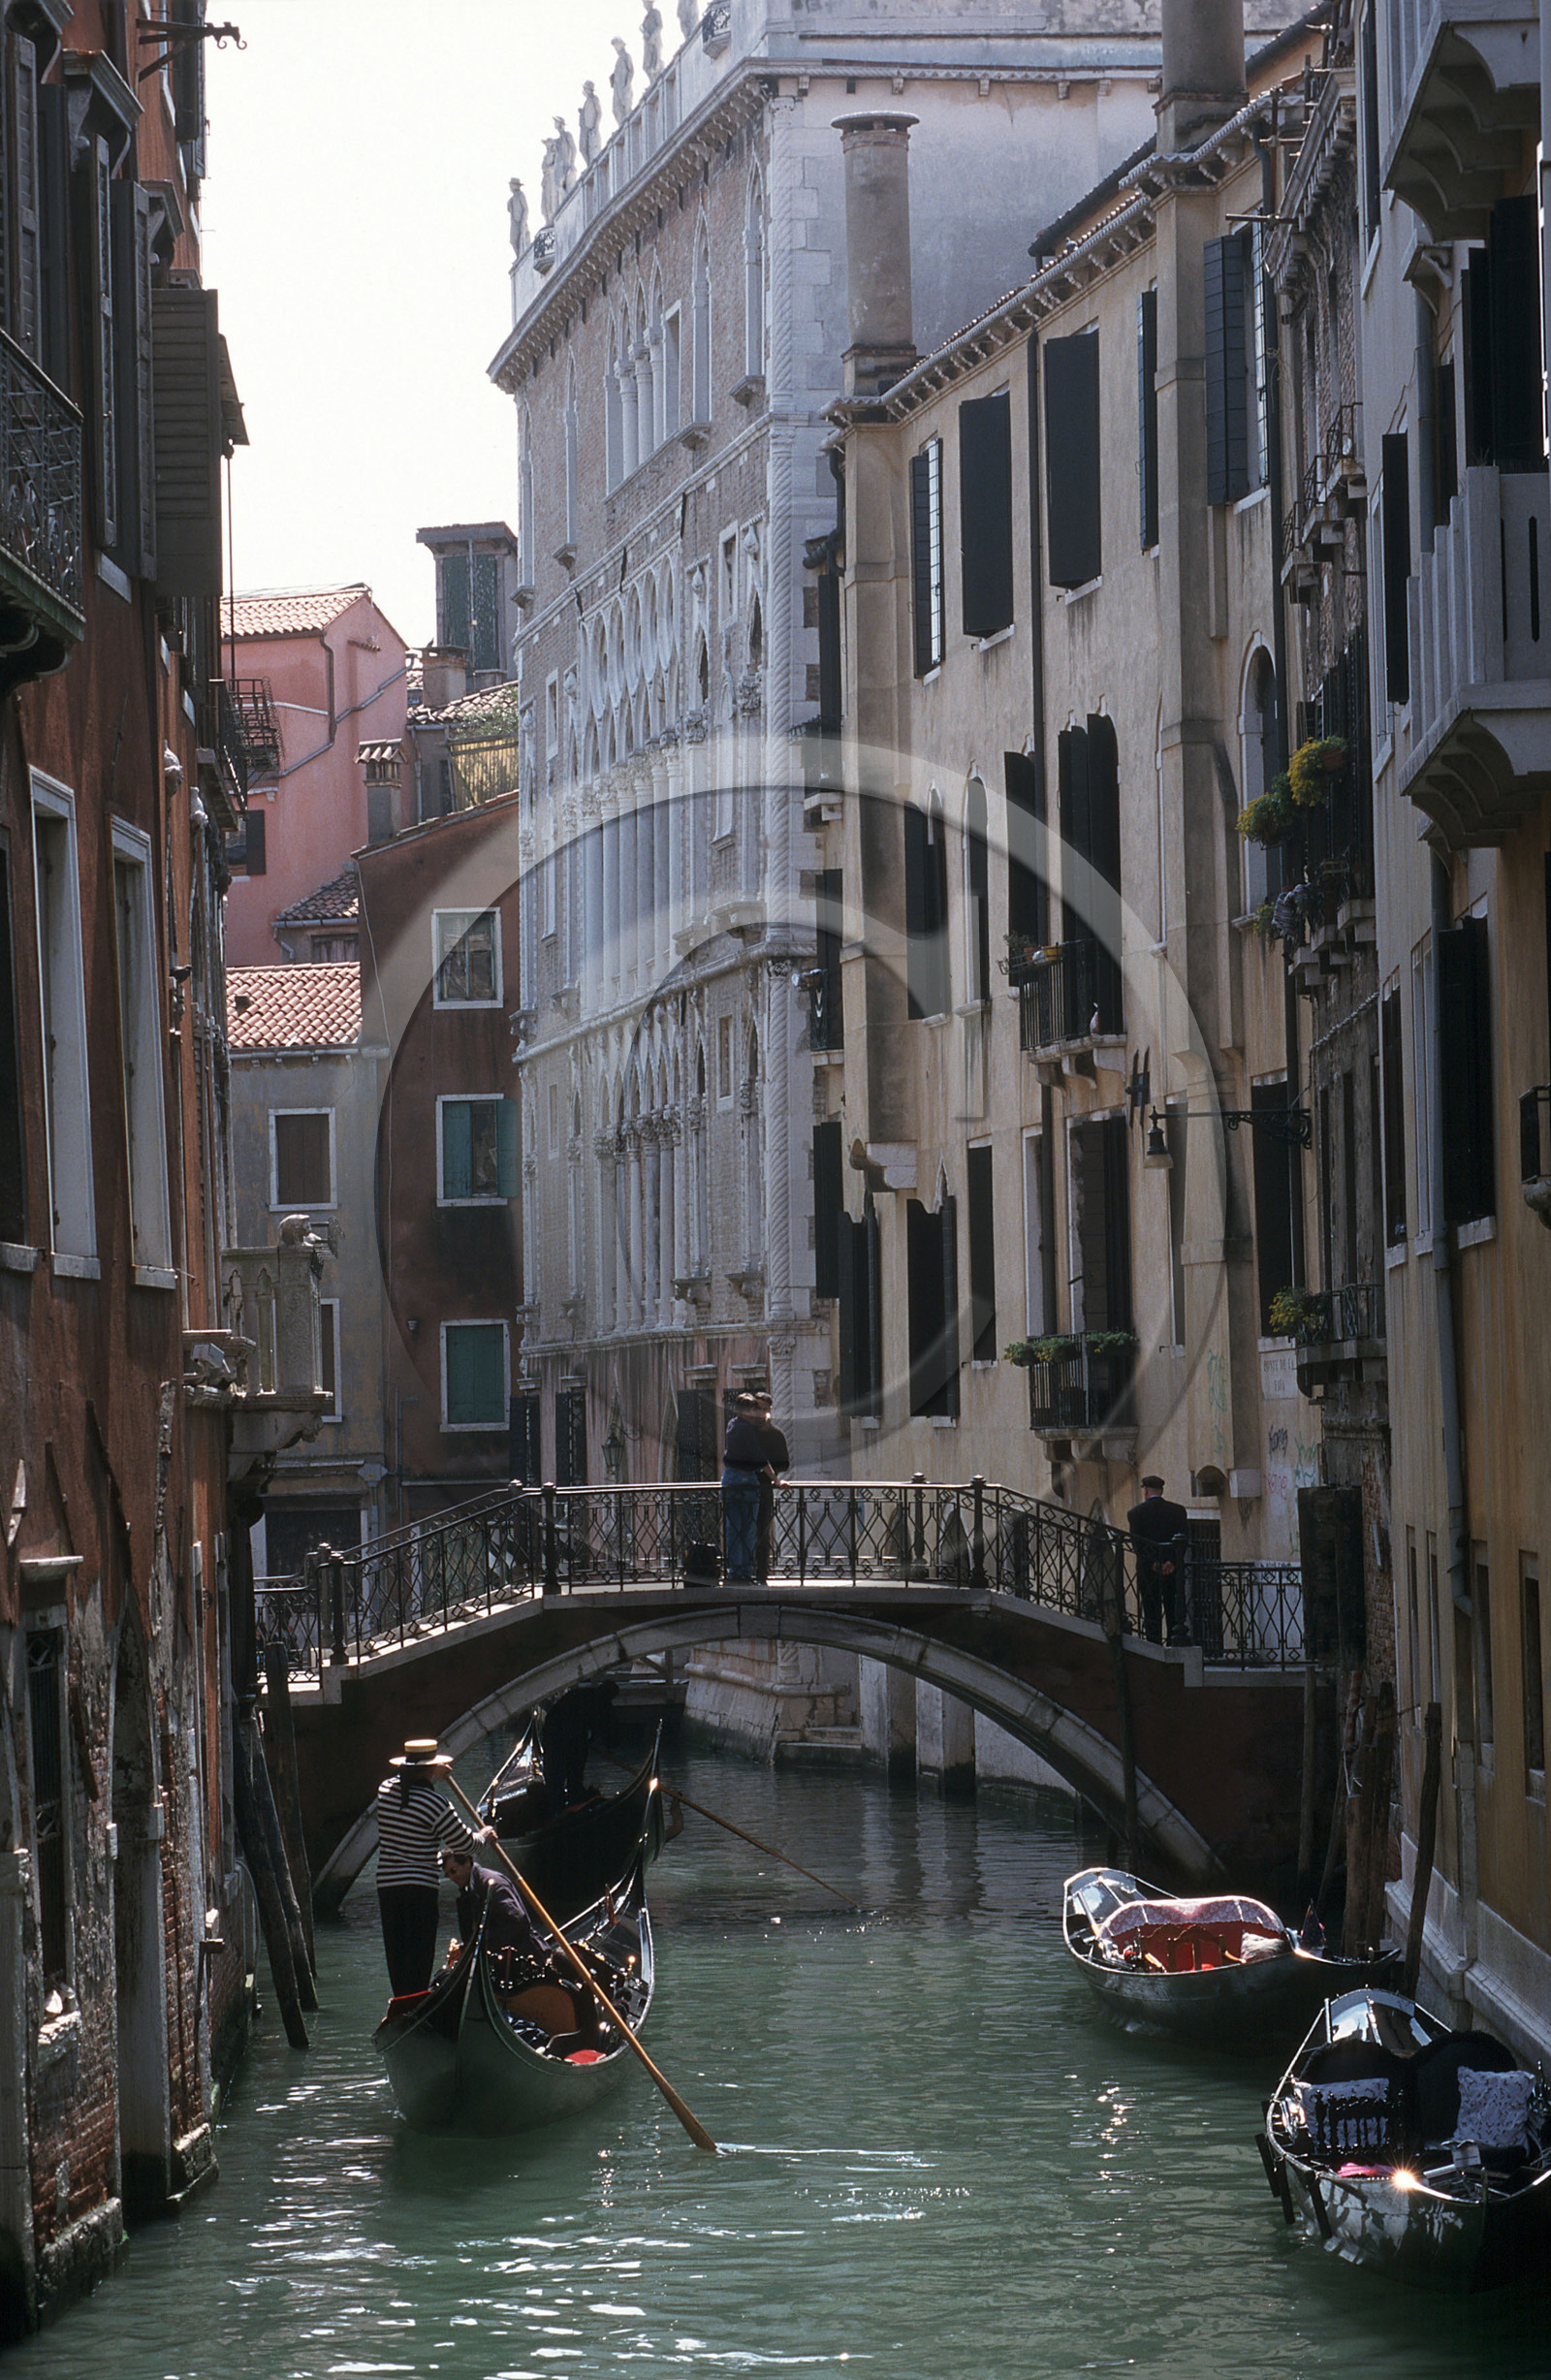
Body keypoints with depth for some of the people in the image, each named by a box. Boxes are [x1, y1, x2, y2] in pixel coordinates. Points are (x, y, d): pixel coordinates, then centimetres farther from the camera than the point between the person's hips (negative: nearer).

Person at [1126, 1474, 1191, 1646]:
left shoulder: (1135, 1513, 0)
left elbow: (1137, 1543, -8)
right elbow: (1184, 1540, -3)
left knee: (1152, 1614, -1)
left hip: (1148, 1572, -2)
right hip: (1174, 1571, 2)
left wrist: (1152, 1564, -11)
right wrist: (1172, 1562, -9)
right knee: (1175, 1615, 6)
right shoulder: (1178, 1511, 5)